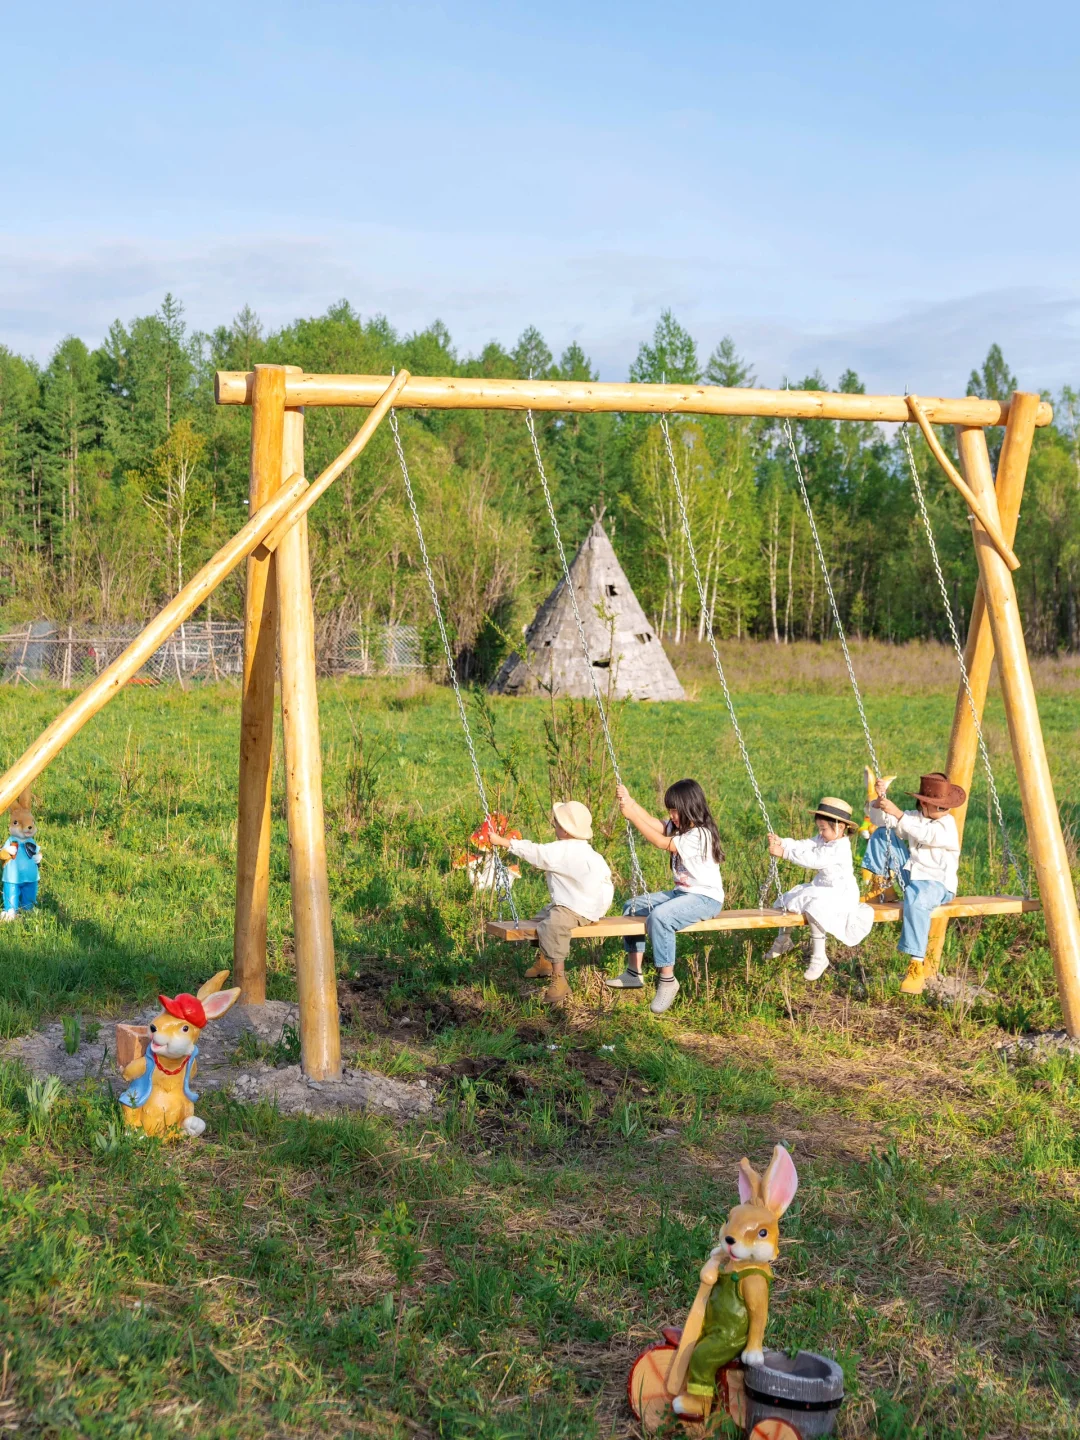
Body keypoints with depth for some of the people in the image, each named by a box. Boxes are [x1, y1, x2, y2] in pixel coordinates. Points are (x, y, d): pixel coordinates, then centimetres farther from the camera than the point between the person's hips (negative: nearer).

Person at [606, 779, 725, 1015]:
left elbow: (661, 843, -22)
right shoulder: (680, 827, 9)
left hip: (705, 898, -11)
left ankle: (667, 979, -23)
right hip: (682, 892, 11)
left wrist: (632, 816, -21)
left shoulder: (700, 835, -20)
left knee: (659, 916, -35)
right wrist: (630, 801, -8)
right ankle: (634, 973, 11)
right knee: (632, 908, 10)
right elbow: (656, 824, 3)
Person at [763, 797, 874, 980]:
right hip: (821, 889, 10)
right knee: (787, 898, 12)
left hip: (839, 894, -10)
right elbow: (803, 846, -6)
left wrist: (785, 853, -32)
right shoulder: (822, 840, 6)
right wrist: (782, 843, -24)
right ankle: (784, 940, 35)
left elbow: (813, 860, -32)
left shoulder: (840, 848, -24)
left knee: (814, 908, -36)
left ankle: (819, 957, -25)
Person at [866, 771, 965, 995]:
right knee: (882, 835, 3)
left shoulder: (947, 825, -12)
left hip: (937, 883, -7)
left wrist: (898, 814, -36)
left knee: (916, 900, -43)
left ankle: (917, 964, -44)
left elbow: (924, 834, -31)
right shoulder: (913, 818, 8)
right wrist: (881, 799, -15)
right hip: (911, 875, 7)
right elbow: (882, 820, 4)